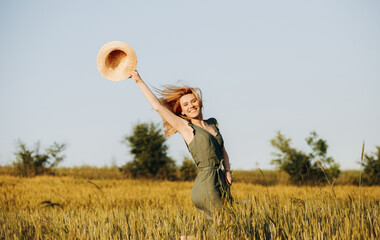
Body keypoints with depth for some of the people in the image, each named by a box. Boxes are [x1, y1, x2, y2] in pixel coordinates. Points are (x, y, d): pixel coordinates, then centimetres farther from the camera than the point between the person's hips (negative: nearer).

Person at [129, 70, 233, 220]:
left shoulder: (213, 123, 16)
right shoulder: (185, 127, -1)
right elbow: (158, 107, -6)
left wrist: (227, 171, 4)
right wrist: (139, 81, -3)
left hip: (221, 183, 6)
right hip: (206, 184, -6)